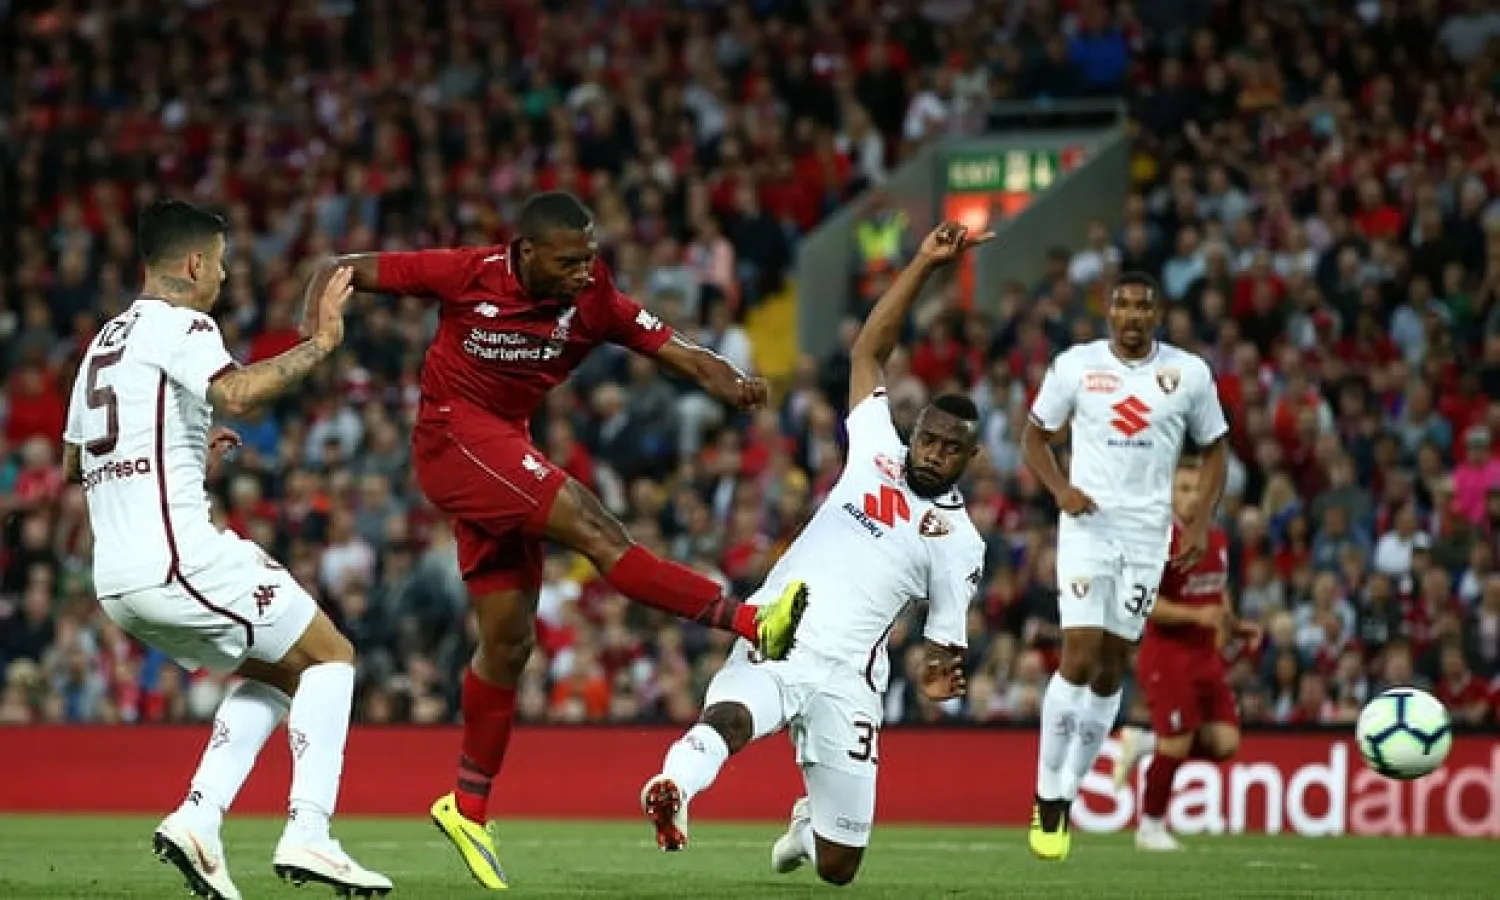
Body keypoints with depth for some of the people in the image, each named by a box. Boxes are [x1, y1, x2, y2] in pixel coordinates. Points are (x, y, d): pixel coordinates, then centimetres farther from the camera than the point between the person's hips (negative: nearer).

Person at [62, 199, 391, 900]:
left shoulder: (106, 338, 21)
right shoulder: (179, 325, -6)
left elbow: (74, 463, 29)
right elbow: (237, 393, -27)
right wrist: (321, 341, -18)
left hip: (115, 580, 9)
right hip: (179, 558, -9)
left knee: (271, 673, 23)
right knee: (330, 656, 3)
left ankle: (196, 819, 6)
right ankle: (307, 835, -9)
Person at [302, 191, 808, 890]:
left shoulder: (593, 302, -6)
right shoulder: (468, 275, -15)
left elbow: (678, 352, -11)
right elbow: (345, 270, -6)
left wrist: (728, 383, -32)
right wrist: (314, 329, -24)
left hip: (504, 452, 7)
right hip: (453, 435, -6)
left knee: (509, 642, 8)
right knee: (592, 528, -23)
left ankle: (468, 806, 21)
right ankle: (752, 622, -29)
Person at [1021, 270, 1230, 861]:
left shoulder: (1189, 374, 3)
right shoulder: (1075, 366, 0)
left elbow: (1214, 450, 13)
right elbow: (1035, 437, 9)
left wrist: (1201, 521, 0)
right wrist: (1061, 489, -10)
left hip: (1147, 533, 2)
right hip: (1088, 525, -2)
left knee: (1111, 669, 4)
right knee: (1079, 657, -14)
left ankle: (1068, 794, 17)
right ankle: (1048, 798, -4)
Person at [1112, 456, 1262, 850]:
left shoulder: (1217, 540, 10)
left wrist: (1236, 626, 9)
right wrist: (1194, 615, -26)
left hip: (1206, 655, 7)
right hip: (1167, 655, -7)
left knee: (1225, 742, -2)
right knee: (1176, 746, -8)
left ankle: (1143, 743, 20)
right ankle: (1151, 828, 13)